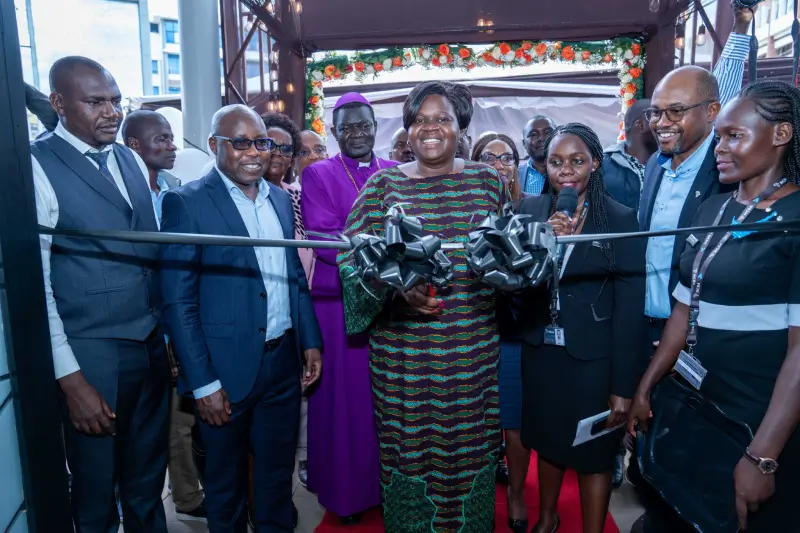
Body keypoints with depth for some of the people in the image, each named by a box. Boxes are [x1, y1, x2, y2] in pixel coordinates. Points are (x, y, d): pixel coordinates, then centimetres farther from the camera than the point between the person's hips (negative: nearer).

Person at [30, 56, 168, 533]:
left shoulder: (133, 162, 9)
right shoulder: (37, 168, -11)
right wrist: (70, 378, -14)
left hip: (152, 348, 6)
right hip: (92, 358, -5)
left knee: (147, 484, 21)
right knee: (96, 492, 15)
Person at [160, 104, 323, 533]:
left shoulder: (280, 198, 8)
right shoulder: (186, 203, -10)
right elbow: (178, 302, -13)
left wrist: (310, 341, 8)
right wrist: (203, 383, -15)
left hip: (284, 362, 5)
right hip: (226, 370, -5)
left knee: (278, 475, 20)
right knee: (225, 485, 16)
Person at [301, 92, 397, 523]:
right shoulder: (317, 175, 2)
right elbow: (324, 240, -11)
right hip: (339, 302, -3)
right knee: (345, 399, 6)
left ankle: (389, 485, 30)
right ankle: (347, 491, 25)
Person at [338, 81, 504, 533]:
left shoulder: (488, 181, 7)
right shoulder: (384, 184, 2)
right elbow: (353, 257, -4)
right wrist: (398, 288, -20)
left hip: (473, 352, 2)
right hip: (403, 352, -1)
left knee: (469, 447, 12)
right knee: (408, 449, 9)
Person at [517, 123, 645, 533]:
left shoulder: (621, 219, -10)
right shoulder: (531, 210, -1)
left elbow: (630, 308, -10)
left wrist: (624, 386, -11)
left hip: (593, 359, -3)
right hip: (540, 353, 4)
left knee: (593, 454, 13)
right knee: (547, 443, 21)